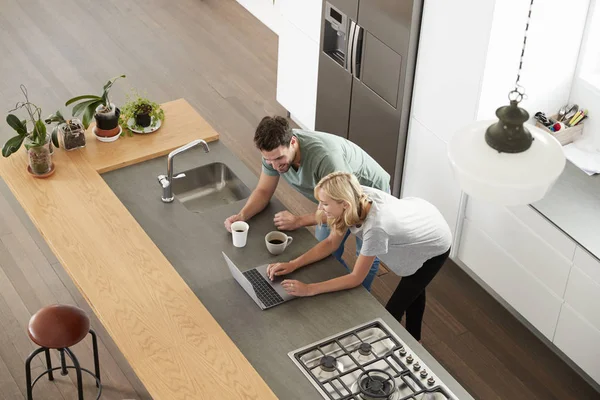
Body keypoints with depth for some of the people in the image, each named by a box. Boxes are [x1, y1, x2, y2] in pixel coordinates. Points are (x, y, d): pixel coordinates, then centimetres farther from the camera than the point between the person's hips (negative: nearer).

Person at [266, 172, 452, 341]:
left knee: (393, 311, -1)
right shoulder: (356, 197, -26)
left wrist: (309, 289, -33)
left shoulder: (375, 227, -46)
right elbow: (331, 243, -13)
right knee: (413, 285, 30)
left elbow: (356, 278, -32)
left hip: (434, 245, -7)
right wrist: (293, 264, -22)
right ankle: (412, 339, 54)